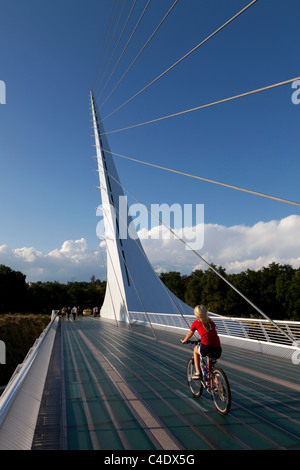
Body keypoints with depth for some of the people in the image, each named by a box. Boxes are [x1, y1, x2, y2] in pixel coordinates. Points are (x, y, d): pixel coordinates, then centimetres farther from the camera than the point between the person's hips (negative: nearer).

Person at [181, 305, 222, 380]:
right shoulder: (210, 321, 22)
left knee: (196, 349, 28)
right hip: (218, 348, 4)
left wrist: (184, 341, 48)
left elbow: (189, 334, 27)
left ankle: (197, 373, 22)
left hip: (206, 347, -4)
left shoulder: (195, 323, 12)